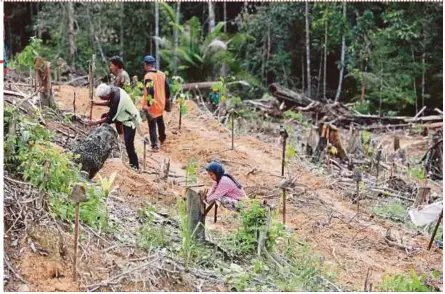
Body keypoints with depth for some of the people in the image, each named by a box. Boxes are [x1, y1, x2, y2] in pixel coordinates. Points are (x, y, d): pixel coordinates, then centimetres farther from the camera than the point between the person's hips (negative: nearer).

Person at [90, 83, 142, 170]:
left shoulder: (117, 100, -36)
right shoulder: (114, 90, -11)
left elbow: (110, 118, -24)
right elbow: (109, 103, 10)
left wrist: (96, 122, -14)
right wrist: (96, 104, -1)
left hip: (130, 121, -9)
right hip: (124, 114, 9)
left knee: (129, 145, -7)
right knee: (104, 116, 9)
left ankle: (135, 166, 3)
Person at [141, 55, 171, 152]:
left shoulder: (148, 76, -20)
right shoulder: (162, 74, 3)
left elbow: (150, 91, -27)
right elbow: (167, 88, 9)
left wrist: (147, 106, -26)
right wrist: (167, 99, 24)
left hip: (151, 105, -7)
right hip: (161, 104, 7)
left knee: (152, 125, -1)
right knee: (160, 122, 26)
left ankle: (155, 145, -2)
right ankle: (162, 138, 44)